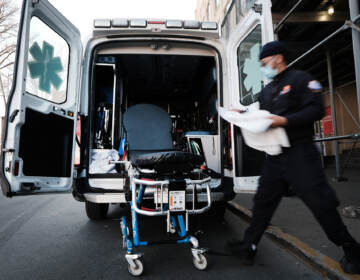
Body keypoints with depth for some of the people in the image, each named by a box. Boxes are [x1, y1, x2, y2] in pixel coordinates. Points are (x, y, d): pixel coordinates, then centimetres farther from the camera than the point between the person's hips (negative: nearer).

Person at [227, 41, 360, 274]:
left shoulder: (300, 79, -3)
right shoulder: (267, 90, 19)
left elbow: (317, 110, -13)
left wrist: (285, 120, -22)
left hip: (300, 152, -7)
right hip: (275, 156, 7)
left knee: (320, 203, 0)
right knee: (263, 202, 8)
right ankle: (249, 247, 19)